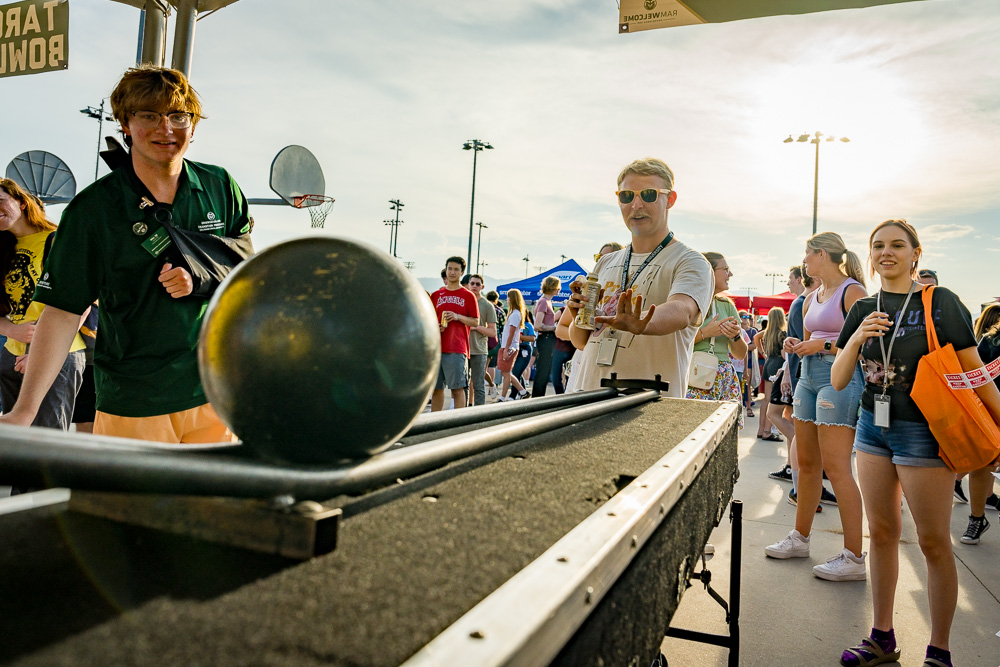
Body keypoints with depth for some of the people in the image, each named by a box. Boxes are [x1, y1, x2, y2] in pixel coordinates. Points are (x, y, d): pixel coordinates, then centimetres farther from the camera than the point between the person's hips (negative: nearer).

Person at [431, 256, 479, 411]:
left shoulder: (468, 296, 4)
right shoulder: (436, 295, 14)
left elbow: (476, 322, 2)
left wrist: (458, 317, -12)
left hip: (457, 350, -4)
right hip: (436, 347, 4)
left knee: (457, 388, -4)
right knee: (436, 388, 7)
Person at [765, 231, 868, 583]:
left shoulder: (852, 291, -6)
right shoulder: (812, 298, 18)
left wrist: (823, 345, -17)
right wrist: (798, 345, 5)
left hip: (840, 379, -8)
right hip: (809, 376, 8)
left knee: (835, 467, -10)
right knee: (807, 462, 12)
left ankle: (854, 558, -3)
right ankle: (800, 538, 23)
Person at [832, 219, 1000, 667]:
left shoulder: (939, 302, -7)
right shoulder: (864, 309, 6)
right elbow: (838, 381, 2)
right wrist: (856, 339, -14)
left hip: (923, 432, -5)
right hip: (873, 428, 5)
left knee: (934, 542, 2)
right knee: (882, 532, 12)